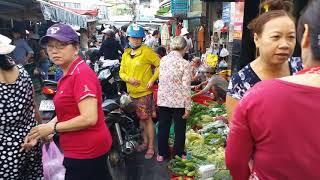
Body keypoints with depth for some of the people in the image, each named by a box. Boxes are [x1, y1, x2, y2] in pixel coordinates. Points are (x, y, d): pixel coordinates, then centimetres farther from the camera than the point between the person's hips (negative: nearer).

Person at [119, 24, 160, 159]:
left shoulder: (146, 51, -9)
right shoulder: (126, 54, 10)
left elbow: (160, 65, -10)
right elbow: (122, 72, 11)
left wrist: (152, 80, -16)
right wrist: (129, 79, -9)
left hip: (144, 91, -6)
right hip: (132, 92, 7)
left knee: (147, 118, -2)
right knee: (141, 118, 18)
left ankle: (151, 147, 10)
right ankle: (145, 141, 34)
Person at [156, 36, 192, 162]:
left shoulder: (163, 60, 0)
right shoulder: (185, 64, -14)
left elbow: (161, 80, 8)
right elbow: (186, 88, -15)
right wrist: (188, 107, -8)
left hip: (163, 100, 4)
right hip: (179, 102, -4)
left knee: (163, 127, 18)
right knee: (179, 129, 14)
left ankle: (162, 154, 31)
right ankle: (178, 154, 28)